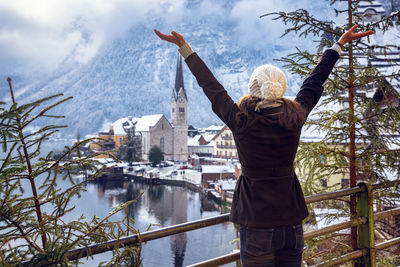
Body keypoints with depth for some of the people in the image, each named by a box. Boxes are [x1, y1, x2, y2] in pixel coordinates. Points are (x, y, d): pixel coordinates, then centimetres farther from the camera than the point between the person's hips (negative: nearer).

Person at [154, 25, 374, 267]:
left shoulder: (240, 120, -13)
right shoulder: (296, 118, -6)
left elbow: (209, 84, 0)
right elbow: (315, 81, 10)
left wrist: (184, 47, 13)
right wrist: (340, 44, 26)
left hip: (256, 223, -2)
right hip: (292, 220, 3)